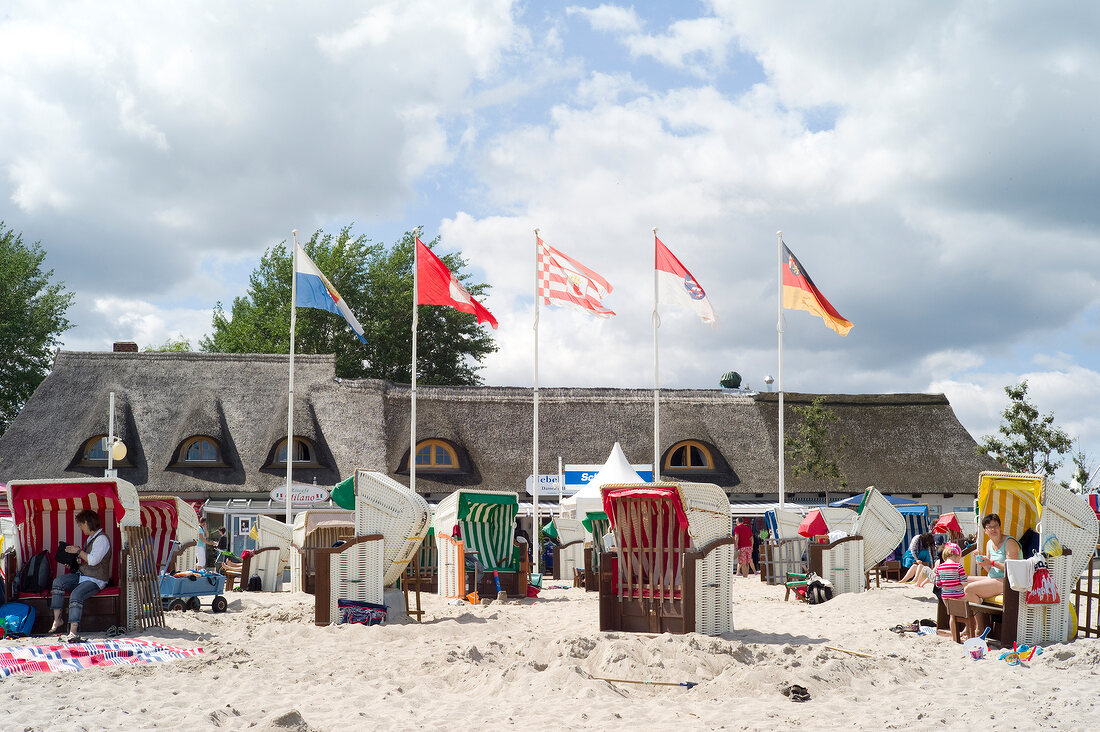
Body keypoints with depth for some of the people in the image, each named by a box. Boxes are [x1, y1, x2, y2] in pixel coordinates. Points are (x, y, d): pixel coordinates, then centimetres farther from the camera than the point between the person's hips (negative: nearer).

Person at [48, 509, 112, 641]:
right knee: (58, 581, -11)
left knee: (76, 594, -33)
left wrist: (78, 551, -11)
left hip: (96, 580, -9)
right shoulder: (90, 538, 19)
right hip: (82, 575, 9)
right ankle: (57, 620, -12)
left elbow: (93, 560, -23)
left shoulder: (102, 539, -12)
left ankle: (73, 631, -40)